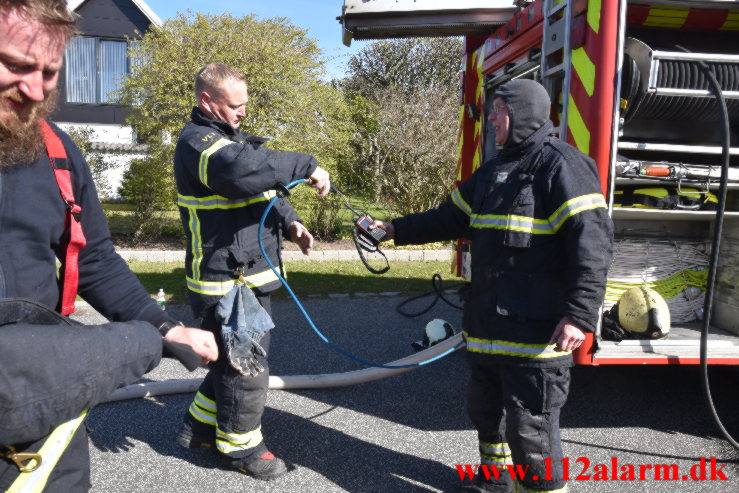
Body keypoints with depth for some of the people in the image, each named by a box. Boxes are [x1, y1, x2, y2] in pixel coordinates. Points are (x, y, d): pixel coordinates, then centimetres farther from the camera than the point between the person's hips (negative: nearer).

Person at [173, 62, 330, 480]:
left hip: (249, 277, 10)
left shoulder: (230, 138, 17)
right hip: (228, 281, -10)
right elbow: (242, 170, -38)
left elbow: (262, 190, 22)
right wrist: (306, 166, -29)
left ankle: (201, 424, 40)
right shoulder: (198, 142, -16)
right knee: (246, 367, 3)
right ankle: (241, 445, 24)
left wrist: (288, 221, 5)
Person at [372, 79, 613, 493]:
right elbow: (451, 219, 23)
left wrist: (579, 314, -27)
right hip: (490, 325, 9)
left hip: (537, 330, -9)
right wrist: (397, 230, 21)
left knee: (531, 425, -1)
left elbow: (592, 241, -20)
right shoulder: (495, 170, 16)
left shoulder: (561, 165, -11)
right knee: (486, 409, 23)